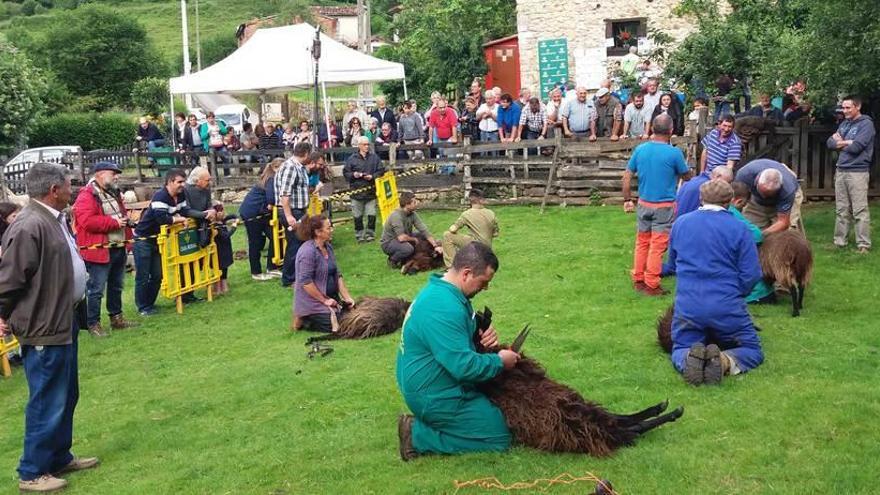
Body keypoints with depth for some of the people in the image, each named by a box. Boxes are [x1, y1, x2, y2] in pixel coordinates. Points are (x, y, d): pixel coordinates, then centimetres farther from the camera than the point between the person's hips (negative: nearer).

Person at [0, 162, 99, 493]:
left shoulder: (56, 220, 9)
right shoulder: (29, 227, -22)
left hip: (64, 323, 10)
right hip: (44, 330, -10)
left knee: (66, 397, 20)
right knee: (47, 403, 1)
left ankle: (60, 457, 34)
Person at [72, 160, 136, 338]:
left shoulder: (114, 193, 15)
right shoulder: (87, 196, -14)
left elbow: (121, 214, 29)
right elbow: (87, 221, -26)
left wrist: (126, 220, 7)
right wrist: (114, 222, -21)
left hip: (119, 249, 9)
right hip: (99, 250, -9)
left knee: (117, 286, 18)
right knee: (96, 289, -4)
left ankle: (116, 318, 30)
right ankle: (93, 324, 4)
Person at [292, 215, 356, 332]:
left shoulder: (328, 247, 6)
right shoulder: (308, 251, -21)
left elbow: (337, 274, 8)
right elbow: (305, 282, -24)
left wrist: (347, 297, -1)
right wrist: (325, 300, -18)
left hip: (330, 297, 9)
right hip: (311, 303, -9)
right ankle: (302, 320, 4)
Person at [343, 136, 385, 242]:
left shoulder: (374, 157, 4)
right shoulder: (352, 158, 1)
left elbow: (381, 171, 5)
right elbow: (345, 172, 5)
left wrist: (372, 176, -9)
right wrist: (353, 175, -13)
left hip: (371, 191, 1)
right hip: (356, 191, -1)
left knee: (371, 214, 1)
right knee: (358, 215, 4)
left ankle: (370, 233, 15)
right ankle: (359, 235, 16)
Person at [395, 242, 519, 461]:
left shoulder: (441, 290, 4)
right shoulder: (443, 308, -30)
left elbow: (457, 336, 19)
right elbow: (464, 366, -32)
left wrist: (484, 333, -2)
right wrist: (499, 361, -14)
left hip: (426, 384, 11)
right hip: (436, 397, -11)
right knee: (499, 438, -5)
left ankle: (422, 423, 14)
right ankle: (418, 436, -5)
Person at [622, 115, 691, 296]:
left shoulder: (640, 149, -2)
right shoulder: (674, 153, -14)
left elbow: (627, 177, 2)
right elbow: (687, 176, 1)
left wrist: (627, 200, 10)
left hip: (643, 204, 4)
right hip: (664, 206, -4)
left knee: (642, 242, 16)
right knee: (657, 246, 3)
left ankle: (638, 280, 24)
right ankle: (651, 285, 8)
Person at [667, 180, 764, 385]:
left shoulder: (680, 223, 7)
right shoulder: (738, 228, -4)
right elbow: (751, 274, -6)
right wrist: (735, 294, 13)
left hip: (687, 305, 2)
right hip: (727, 306, -2)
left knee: (680, 351, 19)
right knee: (752, 351, 15)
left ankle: (688, 359, -18)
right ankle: (726, 361, -19)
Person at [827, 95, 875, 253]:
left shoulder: (866, 124, -7)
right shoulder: (844, 124, 15)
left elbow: (856, 147, -17)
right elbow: (830, 143, 9)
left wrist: (840, 142, -1)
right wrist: (847, 142, -7)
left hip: (857, 172, -7)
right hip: (841, 171, 7)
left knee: (860, 211, -6)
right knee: (841, 210, 11)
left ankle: (864, 244, -4)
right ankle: (839, 241, 18)